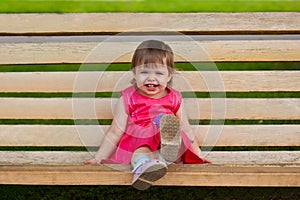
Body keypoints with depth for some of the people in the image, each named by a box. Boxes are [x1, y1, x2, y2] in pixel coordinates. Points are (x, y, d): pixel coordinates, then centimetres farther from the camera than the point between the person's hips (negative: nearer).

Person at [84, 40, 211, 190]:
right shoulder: (128, 99, 5)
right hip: (138, 147, -3)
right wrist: (98, 158, 0)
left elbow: (185, 129, 21)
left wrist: (198, 155, 18)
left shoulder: (174, 99, 12)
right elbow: (115, 133, 5)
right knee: (141, 153, -37)